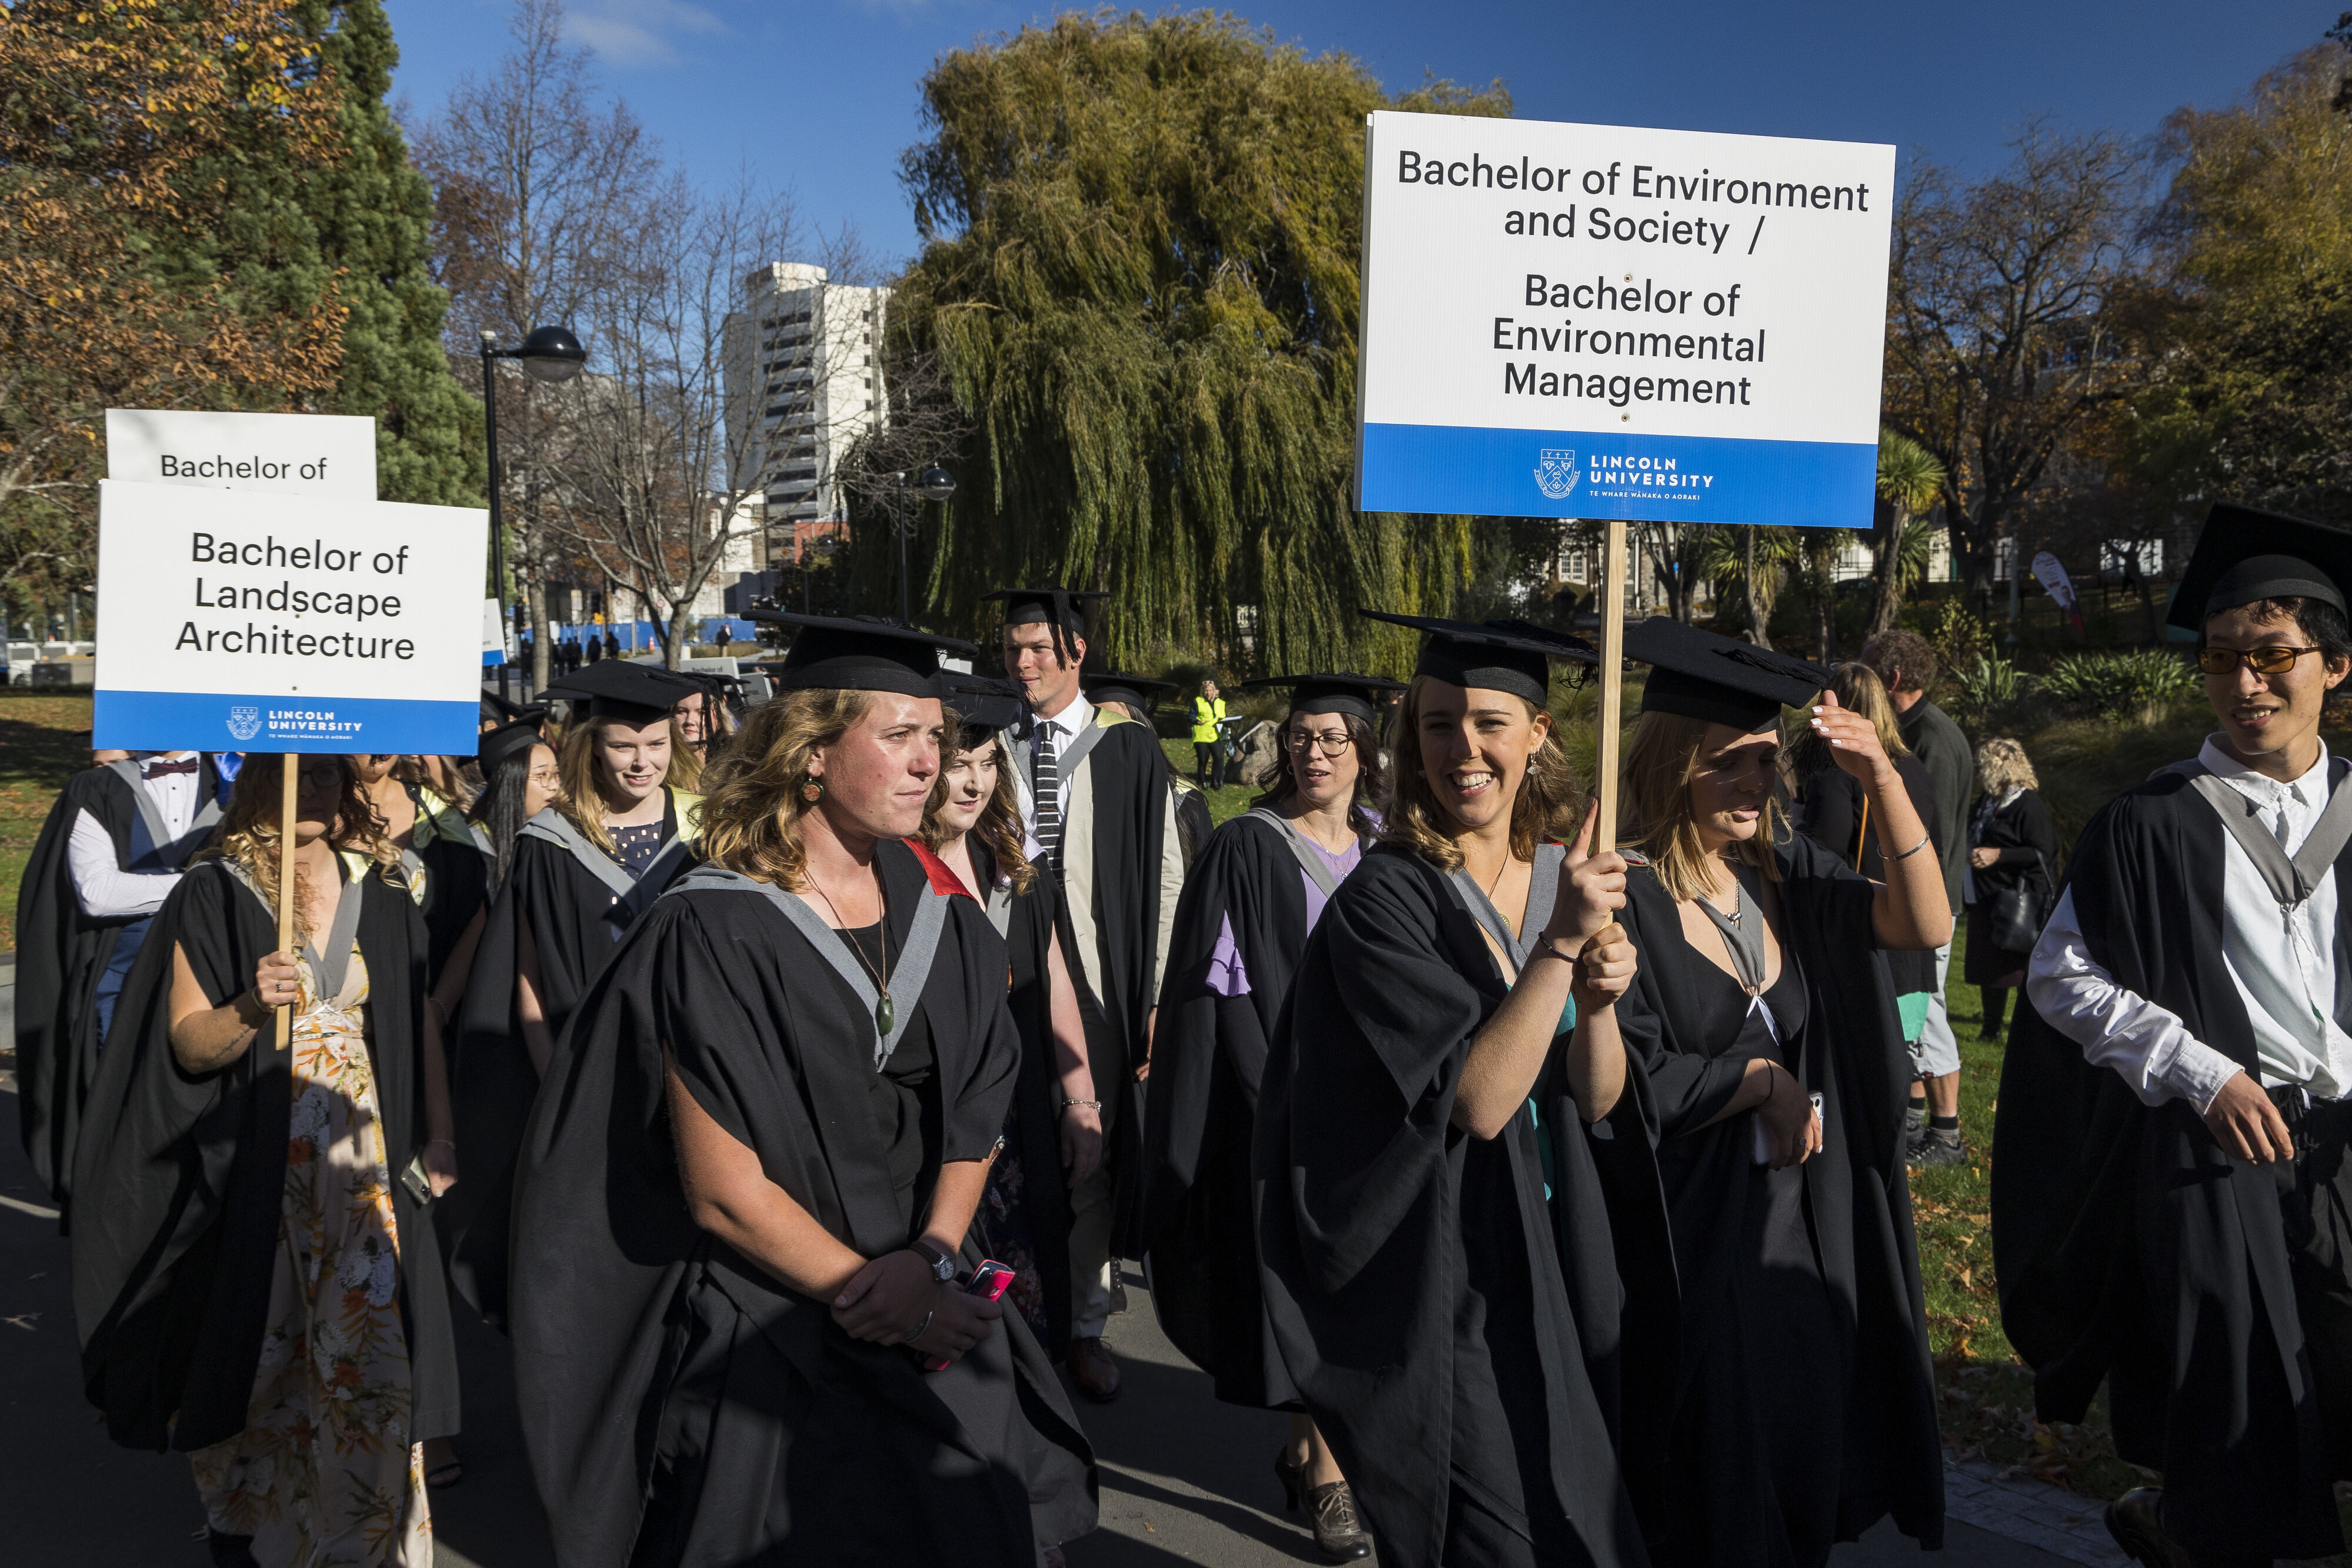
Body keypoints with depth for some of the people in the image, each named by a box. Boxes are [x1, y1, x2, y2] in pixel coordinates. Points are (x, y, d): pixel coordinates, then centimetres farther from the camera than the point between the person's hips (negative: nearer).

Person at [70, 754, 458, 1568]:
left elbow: (418, 1024, 9)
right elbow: (187, 1045, -8)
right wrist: (251, 1008, -28)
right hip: (254, 1165, -2)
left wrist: (438, 1138, 2)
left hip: (362, 1160, 2)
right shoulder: (213, 896, -5)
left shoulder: (378, 894, 5)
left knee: (367, 1354, 2)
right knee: (261, 1346, 9)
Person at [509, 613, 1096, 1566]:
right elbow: (723, 1191, -16)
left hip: (938, 1334, 5)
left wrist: (932, 1258, -12)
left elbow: (976, 1115, 5)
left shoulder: (942, 924, 3)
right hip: (769, 1346, -5)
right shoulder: (716, 933, -15)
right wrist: (880, 1296, -13)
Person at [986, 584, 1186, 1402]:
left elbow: (1164, 881, -2)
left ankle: (1085, 1323, 22)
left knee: (1091, 1158, 5)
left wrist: (1155, 1000, -7)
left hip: (1095, 989, -2)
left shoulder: (1129, 753, 0)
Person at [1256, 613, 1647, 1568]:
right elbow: (1475, 1101, -24)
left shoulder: (1561, 872, 2)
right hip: (1443, 1272, -7)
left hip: (1553, 1251, 7)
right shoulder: (1385, 898, -18)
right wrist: (1558, 944, -28)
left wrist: (1598, 1003, -17)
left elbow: (1597, 1100, 2)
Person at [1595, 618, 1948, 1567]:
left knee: (1806, 1454, 19)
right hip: (1686, 1235, -5)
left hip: (1808, 1221, 6)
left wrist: (1883, 782, -18)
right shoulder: (1626, 893, -16)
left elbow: (1924, 927, -8)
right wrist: (1763, 1079, -10)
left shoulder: (1789, 870, 2)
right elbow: (1624, 1079, -18)